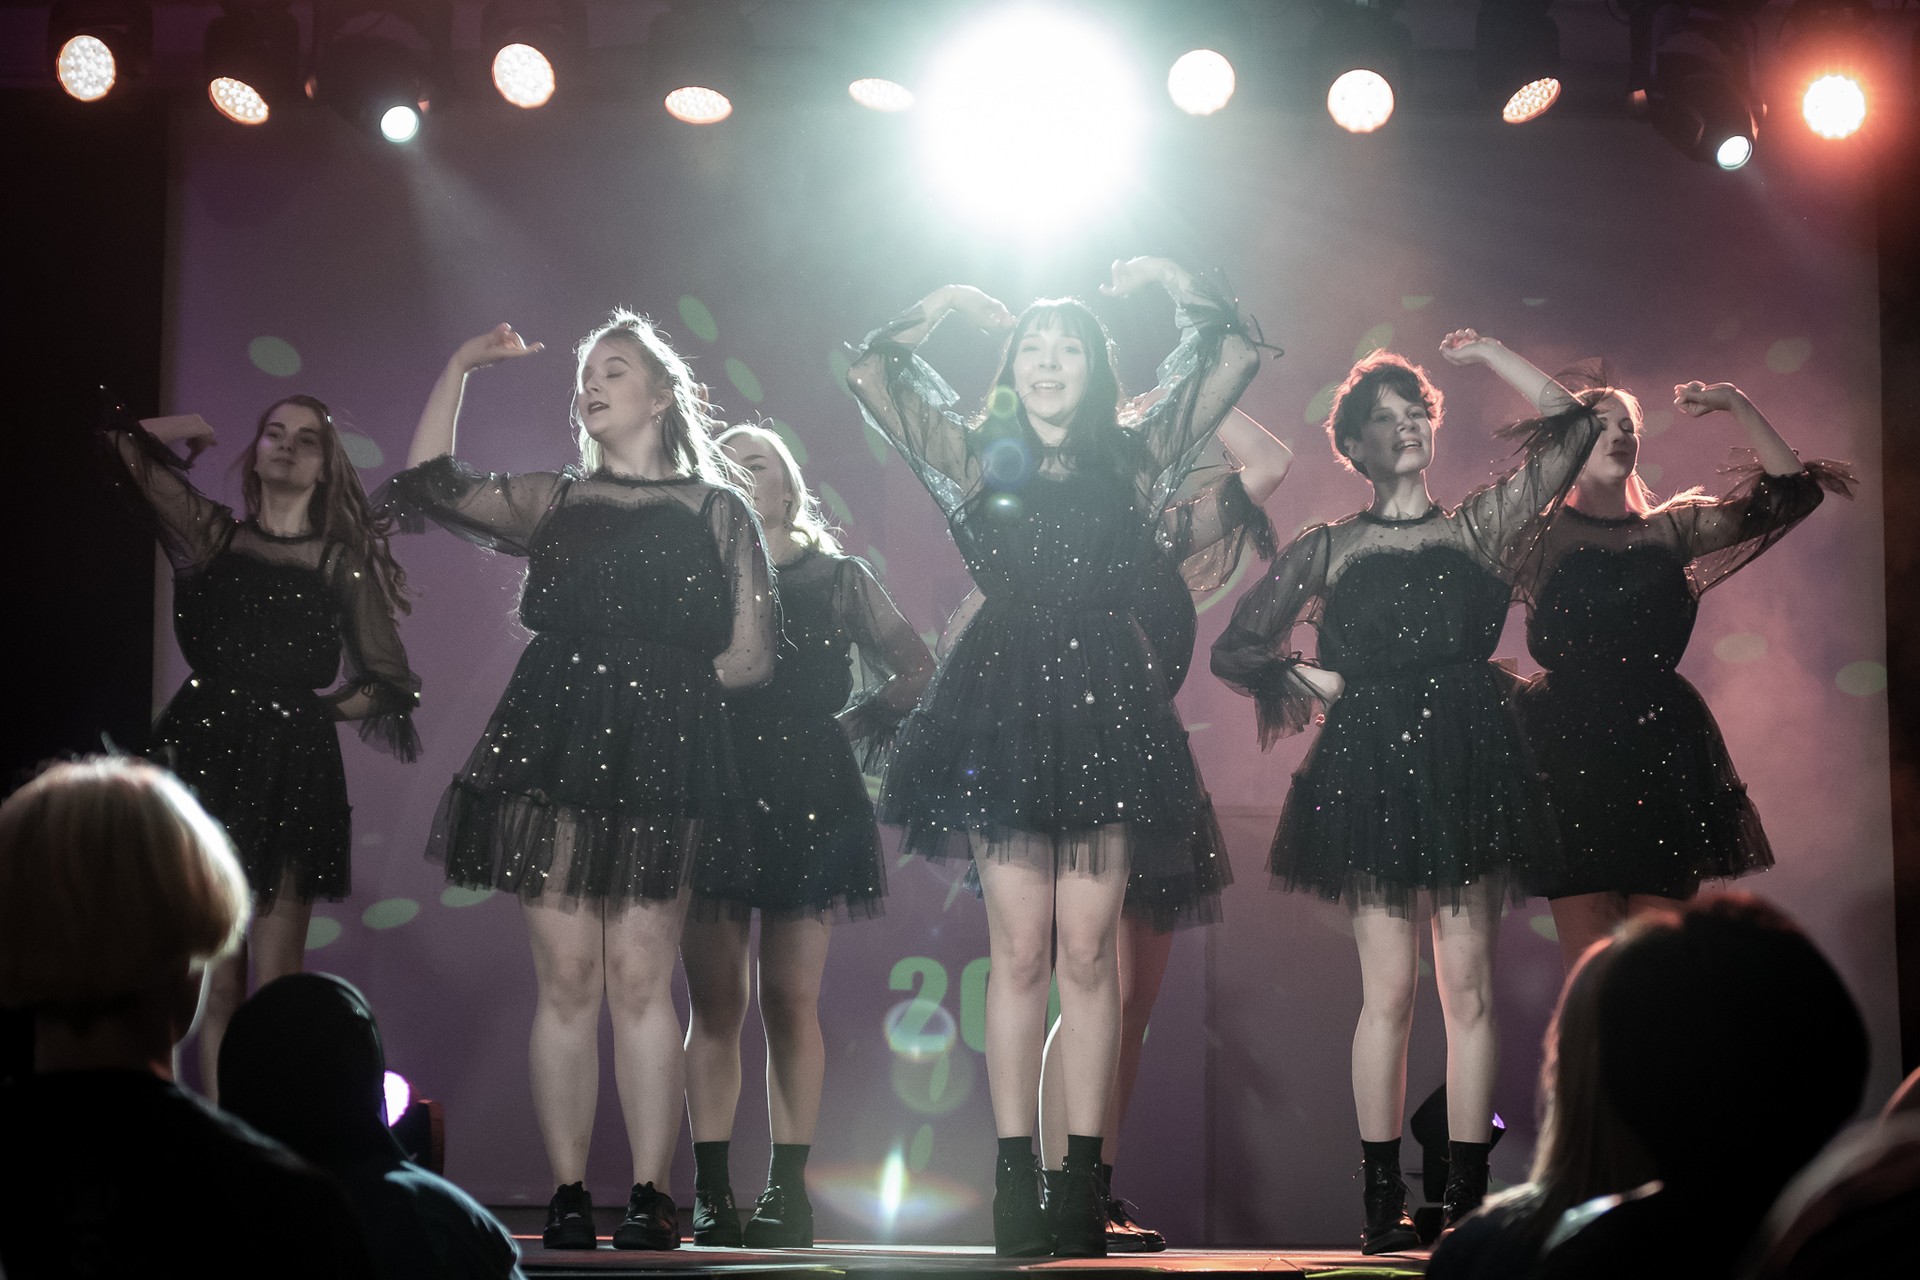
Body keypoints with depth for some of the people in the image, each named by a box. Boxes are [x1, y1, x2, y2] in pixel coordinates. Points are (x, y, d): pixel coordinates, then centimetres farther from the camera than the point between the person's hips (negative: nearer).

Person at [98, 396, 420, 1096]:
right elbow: (125, 440, 9)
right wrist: (190, 429, 21)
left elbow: (390, 683, 13)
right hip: (205, 756, 1)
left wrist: (312, 707, 5)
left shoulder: (343, 562, 9)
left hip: (291, 770, -1)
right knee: (216, 985, 0)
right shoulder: (212, 535, 11)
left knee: (274, 987, -6)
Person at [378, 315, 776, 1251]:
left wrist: (654, 681, 6)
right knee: (566, 977, -3)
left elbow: (750, 658, 8)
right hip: (552, 742, 2)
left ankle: (650, 1193, -6)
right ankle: (567, 1192, -1)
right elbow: (431, 489, 11)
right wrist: (457, 370, 11)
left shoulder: (716, 508, 11)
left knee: (639, 974, -8)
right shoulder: (552, 501, 20)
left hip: (660, 751, -2)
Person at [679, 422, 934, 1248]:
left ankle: (788, 1189, 1)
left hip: (807, 804, 0)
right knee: (714, 1000, -2)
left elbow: (914, 669, 14)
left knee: (791, 999, -2)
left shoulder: (837, 579, 11)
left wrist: (856, 724, 6)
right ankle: (712, 1193, 1)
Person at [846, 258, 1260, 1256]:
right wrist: (943, 305, 15)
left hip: (1104, 708, 0)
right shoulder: (977, 458, 12)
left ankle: (1083, 1177, 1)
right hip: (1001, 706, 0)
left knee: (1087, 953, -1)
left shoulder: (1134, 460, 11)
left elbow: (1236, 360, 12)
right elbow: (870, 374, 13)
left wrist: (1173, 284, 13)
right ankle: (1014, 1176, -1)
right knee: (1021, 954, -3)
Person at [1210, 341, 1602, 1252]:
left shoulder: (1479, 528, 13)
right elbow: (1236, 649, 16)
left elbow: (1576, 431, 7)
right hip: (1371, 763, -1)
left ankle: (1468, 1200, 0)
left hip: (1468, 762, 1)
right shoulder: (1326, 549, 12)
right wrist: (1316, 681, 4)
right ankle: (1382, 1202, -1)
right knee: (1389, 988, -5)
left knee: (1468, 984, -3)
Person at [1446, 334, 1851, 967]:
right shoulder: (1544, 531, 5)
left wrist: (1735, 403, 6)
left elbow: (1787, 488, 10)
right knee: (1590, 966, -6)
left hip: (1660, 746, 3)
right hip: (1571, 746, -3)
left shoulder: (1668, 530, 13)